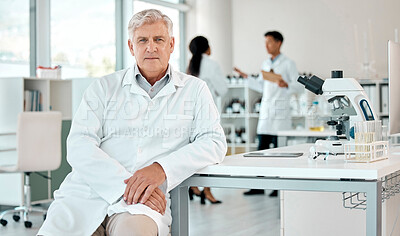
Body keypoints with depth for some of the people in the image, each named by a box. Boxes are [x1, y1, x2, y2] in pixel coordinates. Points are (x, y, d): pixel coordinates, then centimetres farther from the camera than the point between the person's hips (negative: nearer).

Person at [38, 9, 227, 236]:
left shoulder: (194, 90, 15)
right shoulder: (104, 88, 14)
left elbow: (214, 142, 4)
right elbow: (79, 145, 2)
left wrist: (162, 169, -13)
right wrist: (125, 184, -14)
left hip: (148, 200, -1)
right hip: (85, 192, 2)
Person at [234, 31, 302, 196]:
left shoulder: (288, 64, -1)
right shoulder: (265, 64, 17)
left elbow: (298, 86, -5)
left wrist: (286, 85, -24)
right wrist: (246, 77, 14)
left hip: (280, 112, -6)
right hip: (265, 111, 6)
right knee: (262, 149, 5)